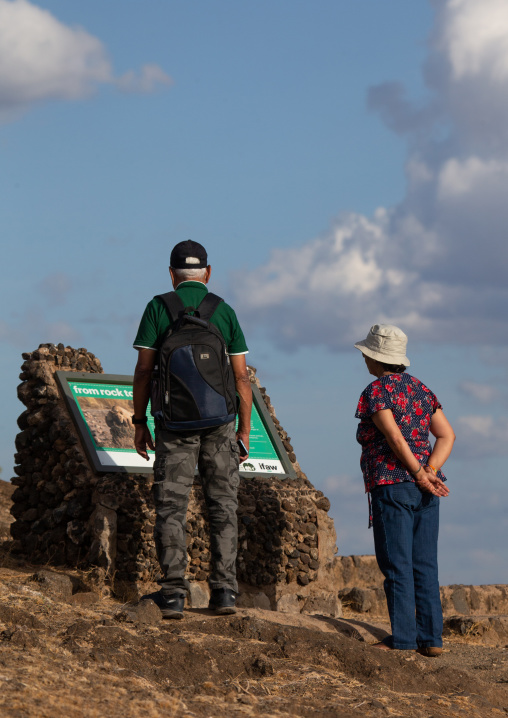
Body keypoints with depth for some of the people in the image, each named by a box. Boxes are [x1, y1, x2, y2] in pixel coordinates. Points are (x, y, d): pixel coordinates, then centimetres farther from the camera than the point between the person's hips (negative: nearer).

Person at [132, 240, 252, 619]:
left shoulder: (158, 307, 1)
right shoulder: (225, 311, 5)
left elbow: (143, 370, -3)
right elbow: (241, 377, 3)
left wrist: (139, 422, 5)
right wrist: (245, 430, 9)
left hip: (175, 422, -1)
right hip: (219, 421, 1)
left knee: (171, 505, 1)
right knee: (223, 504, 7)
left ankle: (173, 592, -5)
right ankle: (224, 590, 1)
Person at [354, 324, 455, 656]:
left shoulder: (375, 392, -6)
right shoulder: (421, 389, 15)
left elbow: (394, 437, -18)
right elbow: (447, 435, 7)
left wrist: (419, 474, -12)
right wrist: (430, 471, -2)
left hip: (391, 485, -7)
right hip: (425, 491, 7)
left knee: (397, 564, -3)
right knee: (425, 565, 7)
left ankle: (403, 637, -3)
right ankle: (431, 638, 6)